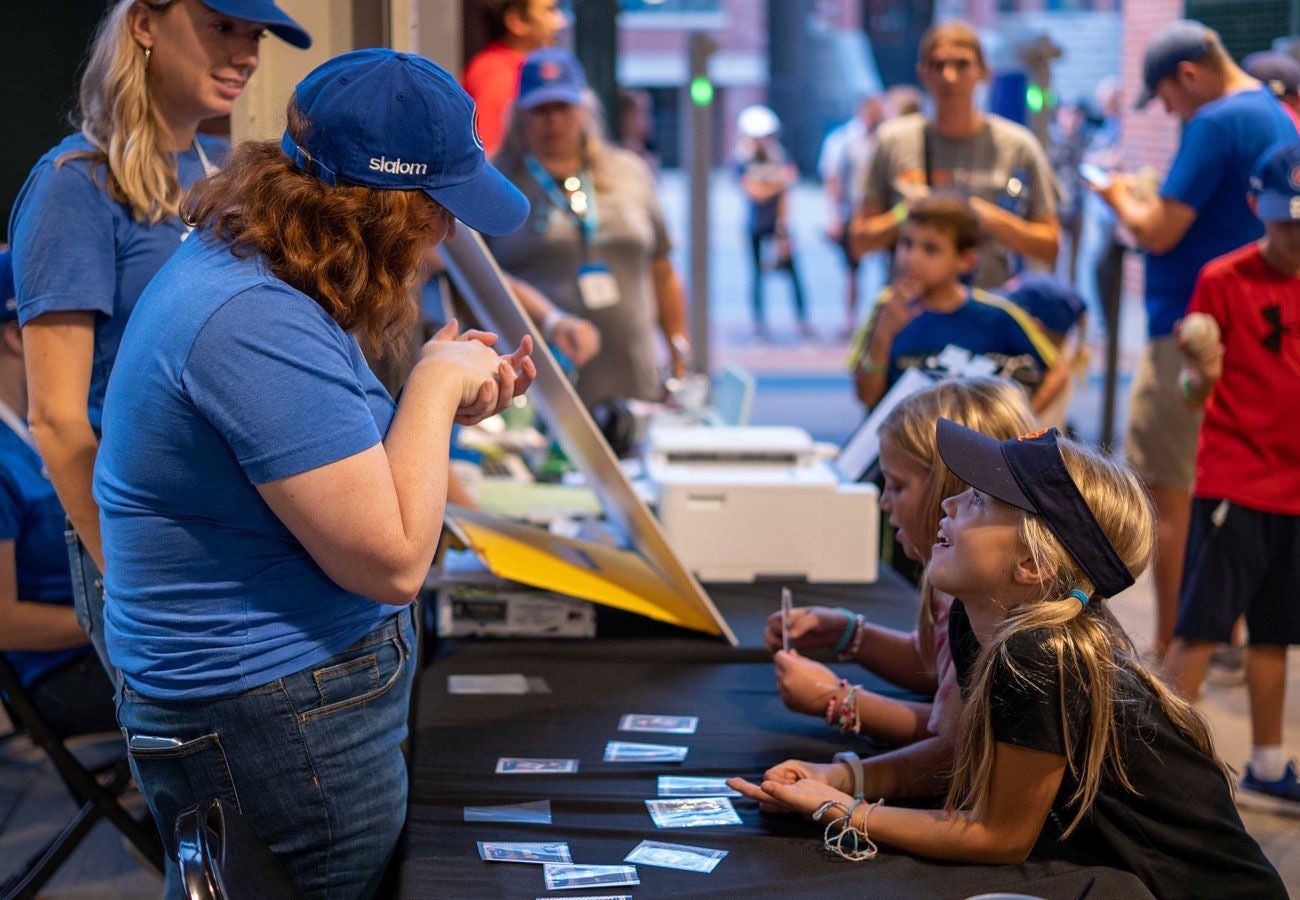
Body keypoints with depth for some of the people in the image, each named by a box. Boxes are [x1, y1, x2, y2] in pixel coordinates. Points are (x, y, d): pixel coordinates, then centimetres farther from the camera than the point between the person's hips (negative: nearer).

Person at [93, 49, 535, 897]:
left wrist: (445, 404, 3)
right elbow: (391, 563, -26)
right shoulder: (259, 326, -27)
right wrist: (433, 389, -14)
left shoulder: (236, 265, 6)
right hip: (279, 726, -10)